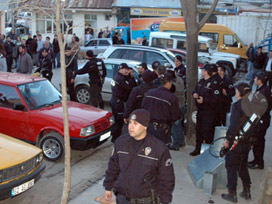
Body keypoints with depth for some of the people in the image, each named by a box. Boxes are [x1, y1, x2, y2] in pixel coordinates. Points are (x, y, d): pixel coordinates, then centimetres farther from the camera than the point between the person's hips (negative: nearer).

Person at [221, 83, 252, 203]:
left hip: (236, 141, -7)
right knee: (243, 166, 21)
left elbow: (234, 125, -24)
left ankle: (232, 194, 10)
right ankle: (247, 191, 27)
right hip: (247, 142, 7)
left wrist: (228, 139, -15)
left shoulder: (237, 105, -19)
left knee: (231, 167, 5)